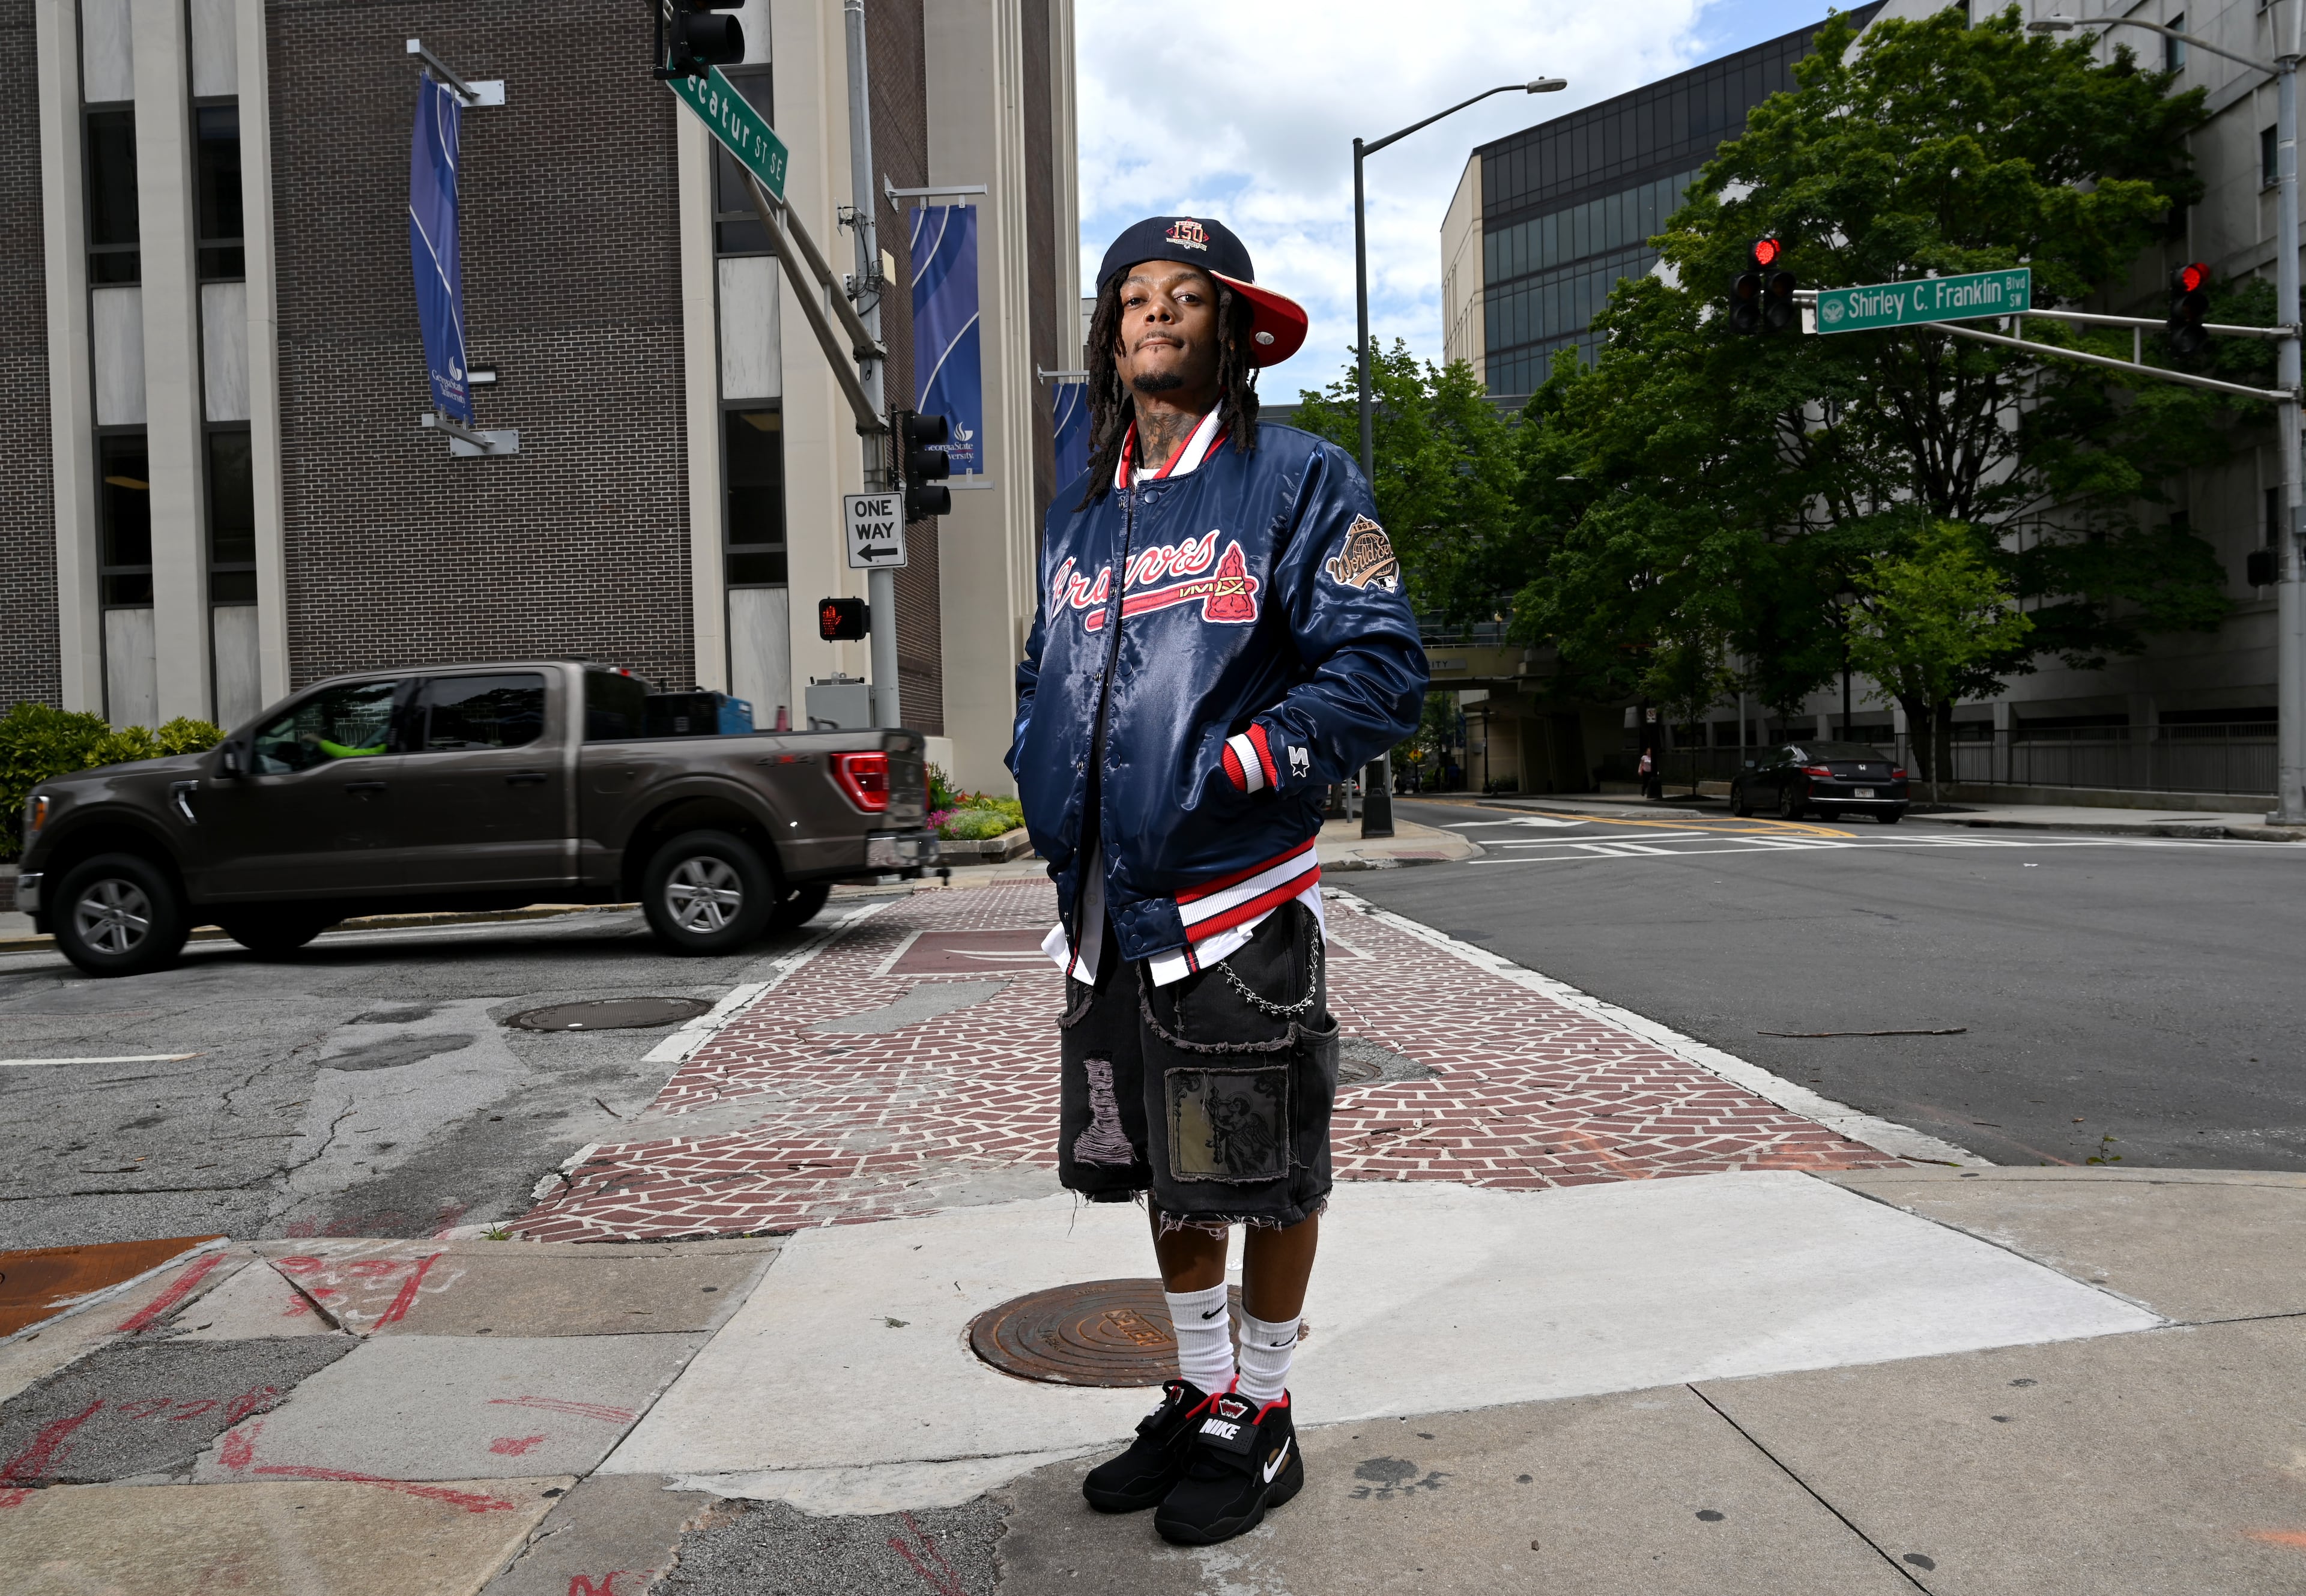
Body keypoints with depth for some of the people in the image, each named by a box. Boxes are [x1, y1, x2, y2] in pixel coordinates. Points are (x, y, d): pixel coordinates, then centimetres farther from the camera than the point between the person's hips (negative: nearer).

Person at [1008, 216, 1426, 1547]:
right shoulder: (1078, 516, 16)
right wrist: (1044, 772, 6)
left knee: (1266, 1179, 7)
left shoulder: (1299, 480, -4)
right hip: (1110, 912, 7)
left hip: (1239, 905, -6)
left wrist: (1226, 770, -19)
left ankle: (1264, 1424, 27)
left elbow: (1381, 671, -12)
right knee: (1165, 1175, 18)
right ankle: (1203, 1398, 37)